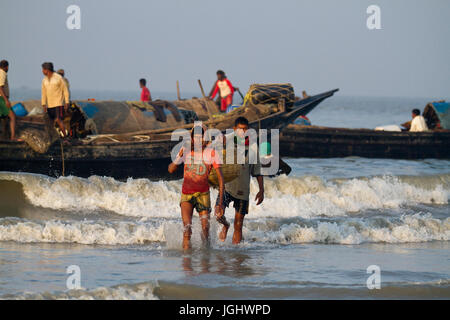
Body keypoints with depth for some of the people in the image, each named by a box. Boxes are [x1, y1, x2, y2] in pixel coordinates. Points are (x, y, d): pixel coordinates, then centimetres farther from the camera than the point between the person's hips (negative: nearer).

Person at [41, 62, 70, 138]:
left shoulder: (59, 78, -9)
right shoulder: (44, 80, 7)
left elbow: (65, 90, -5)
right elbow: (43, 93, 12)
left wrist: (67, 103, -9)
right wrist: (43, 105, 5)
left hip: (59, 103, -6)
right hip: (50, 105, 6)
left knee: (58, 120, -17)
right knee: (53, 121, 5)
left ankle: (65, 136, -12)